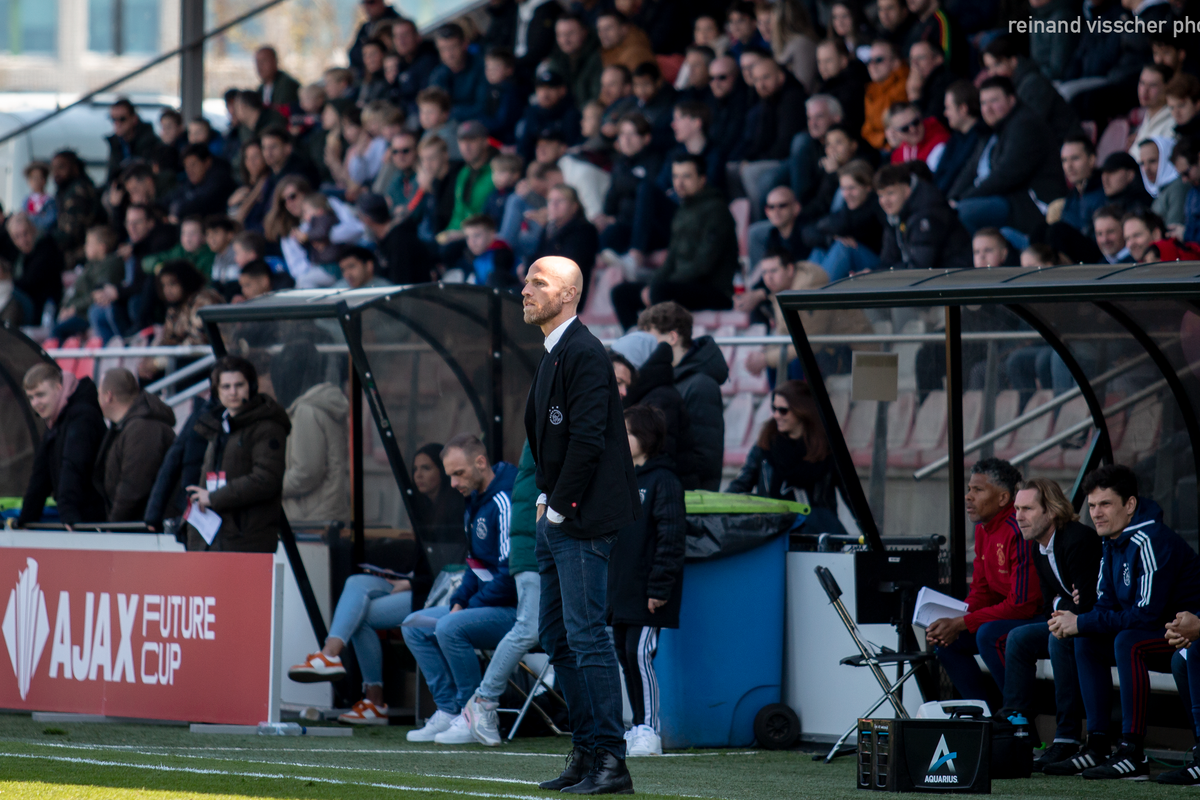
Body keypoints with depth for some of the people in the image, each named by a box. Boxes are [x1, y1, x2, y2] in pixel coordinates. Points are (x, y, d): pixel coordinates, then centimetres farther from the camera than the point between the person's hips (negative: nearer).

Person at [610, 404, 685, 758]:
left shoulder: (663, 481, -9)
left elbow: (671, 536, -14)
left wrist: (659, 586, -18)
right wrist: (603, 584, 18)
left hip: (646, 594, -8)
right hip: (619, 590, 8)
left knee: (640, 655, -12)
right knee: (625, 657, 9)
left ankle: (649, 730, -8)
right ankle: (638, 728, 16)